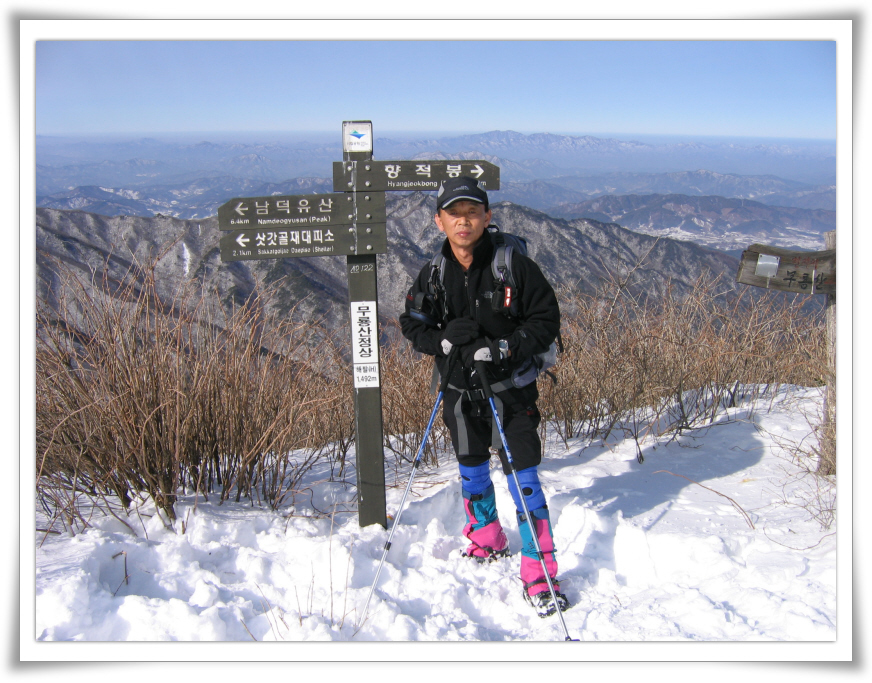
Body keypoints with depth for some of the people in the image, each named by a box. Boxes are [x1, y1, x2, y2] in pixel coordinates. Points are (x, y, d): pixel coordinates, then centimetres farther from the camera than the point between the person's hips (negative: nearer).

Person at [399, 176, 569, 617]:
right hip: (461, 387, 4)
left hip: (510, 387, -4)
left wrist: (504, 348, -24)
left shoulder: (514, 265, -14)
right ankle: (487, 542, 44)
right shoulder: (433, 274, -4)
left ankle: (539, 577, 4)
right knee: (471, 470, 19)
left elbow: (546, 320, -10)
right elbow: (413, 326, 4)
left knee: (523, 477, -7)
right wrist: (444, 339, -17)